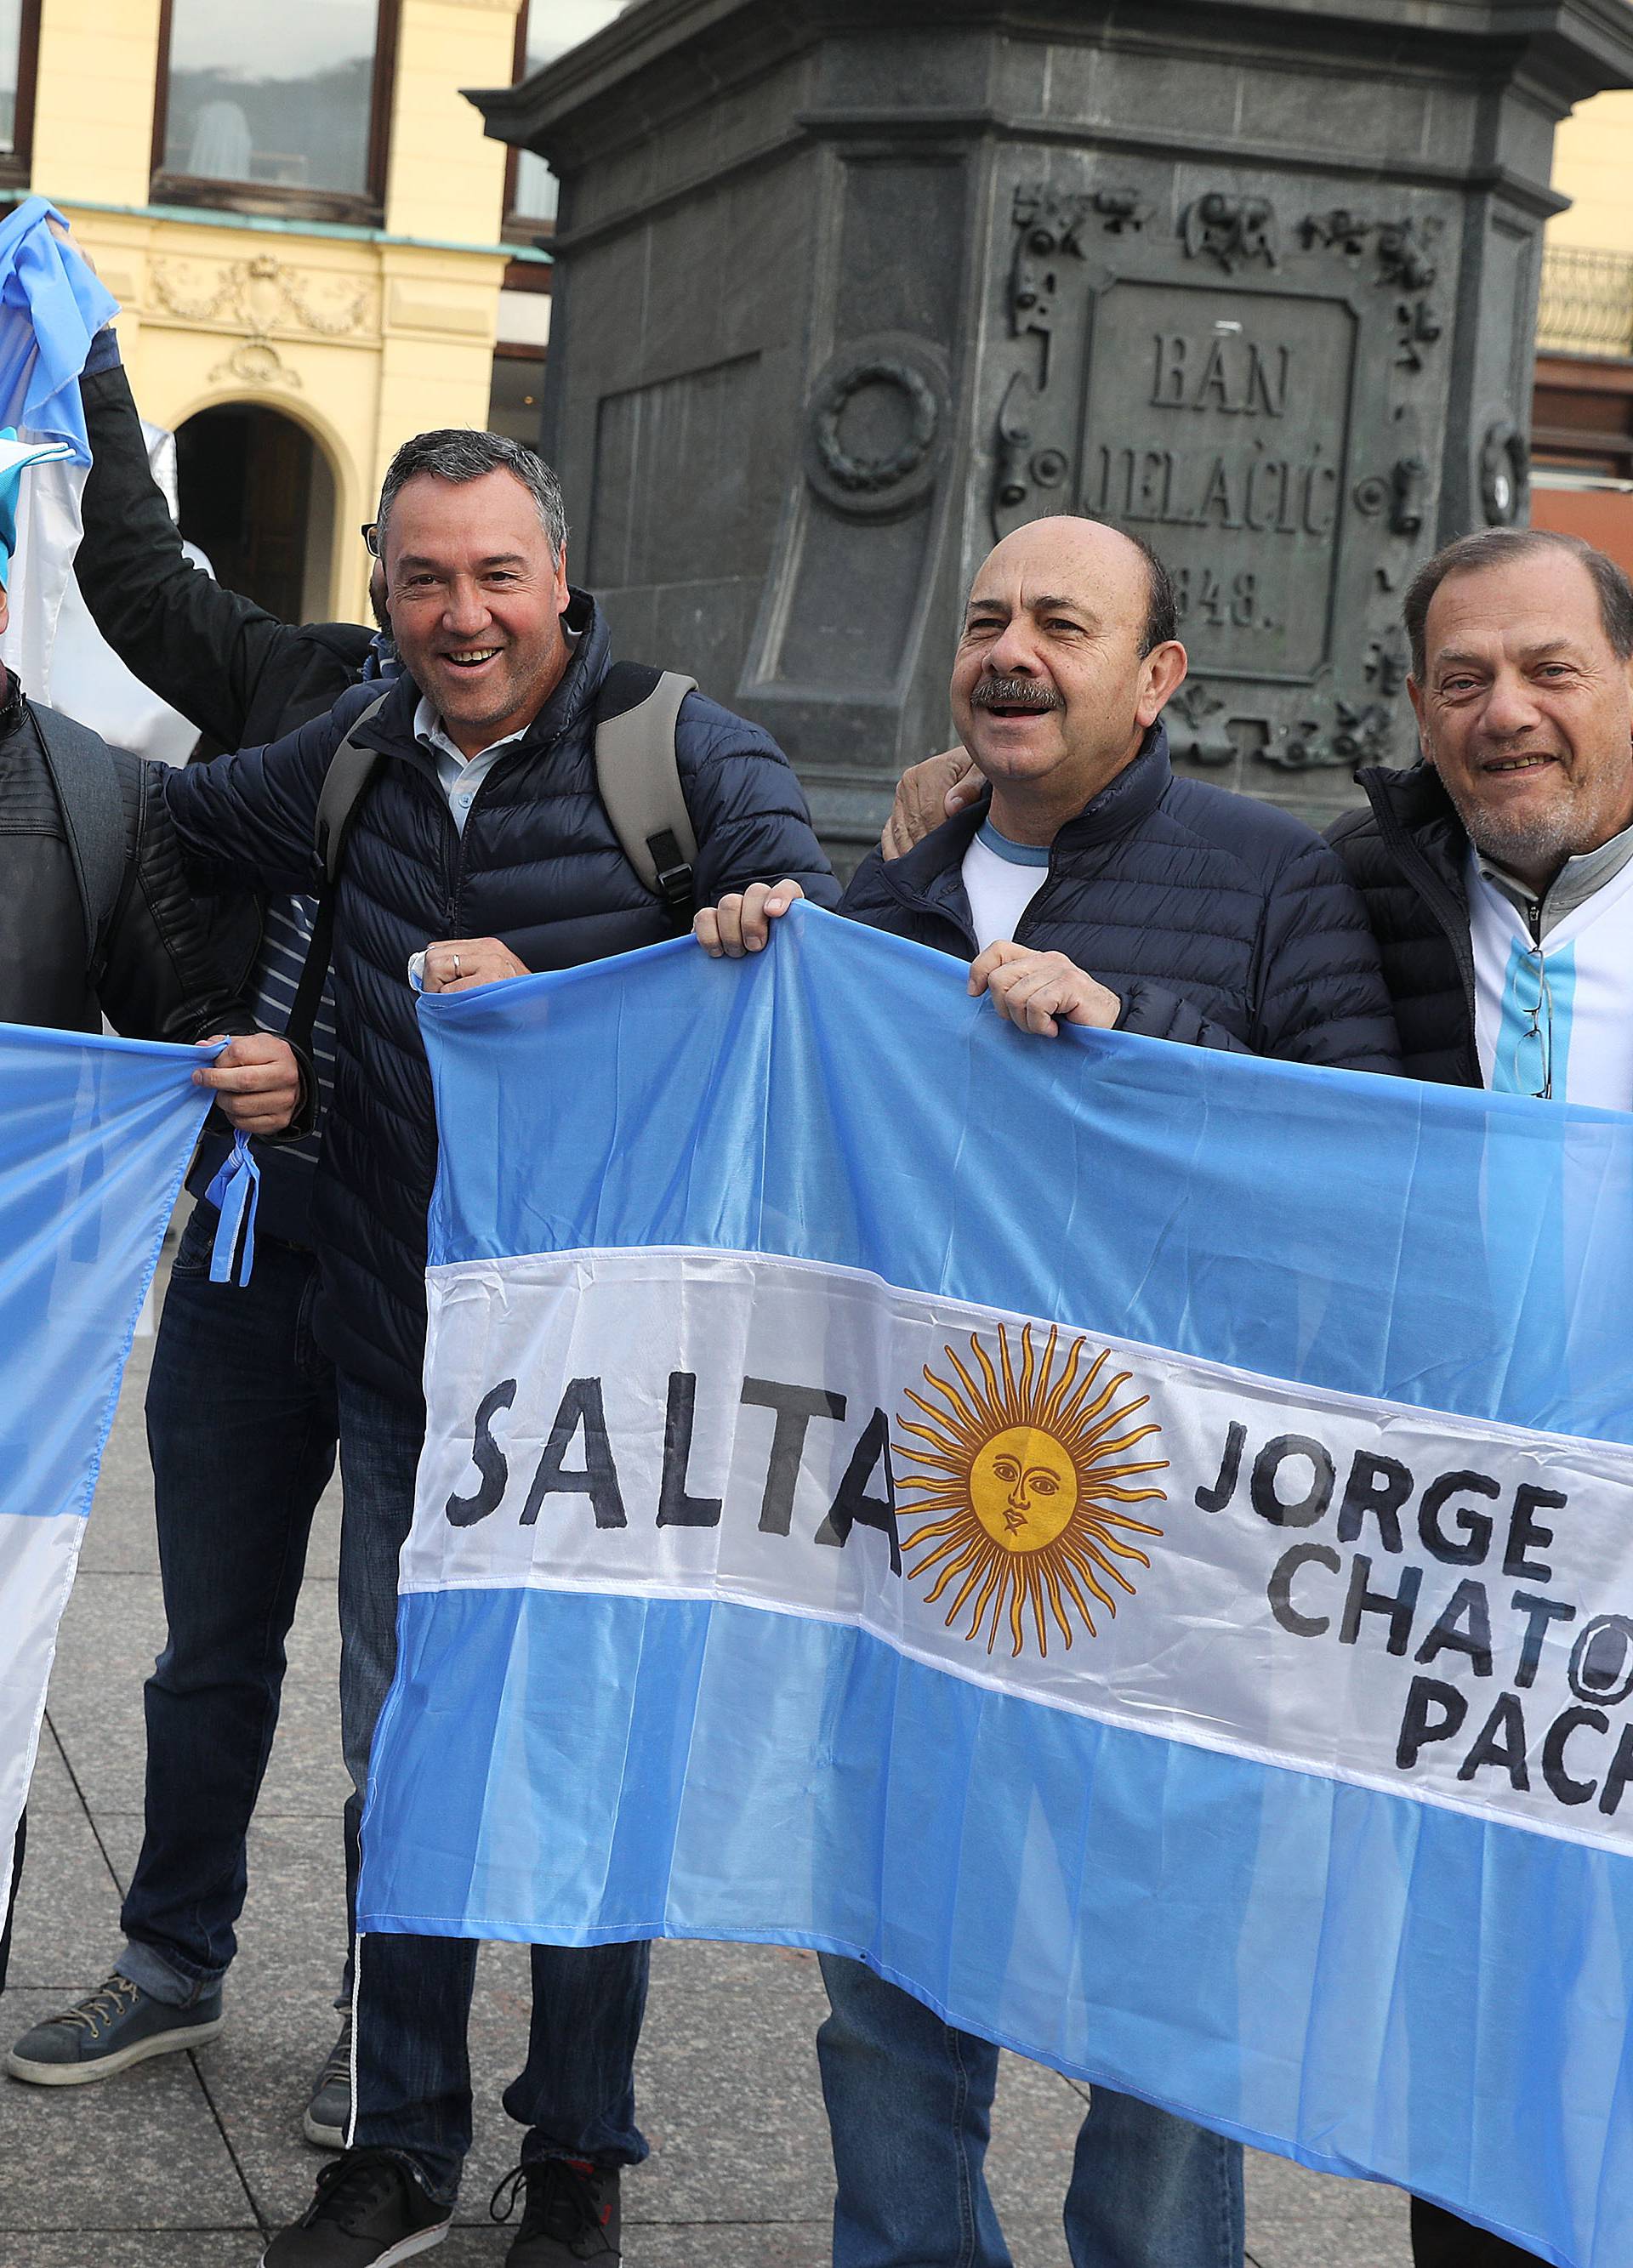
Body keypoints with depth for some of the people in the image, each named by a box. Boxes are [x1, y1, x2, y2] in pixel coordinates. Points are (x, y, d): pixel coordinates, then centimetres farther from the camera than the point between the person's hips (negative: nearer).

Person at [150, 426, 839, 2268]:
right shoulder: (355, 757, 7)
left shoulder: (686, 760, -9)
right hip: (399, 1362, 5)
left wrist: (550, 994, -30)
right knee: (400, 1752, 13)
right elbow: (169, 819, 25)